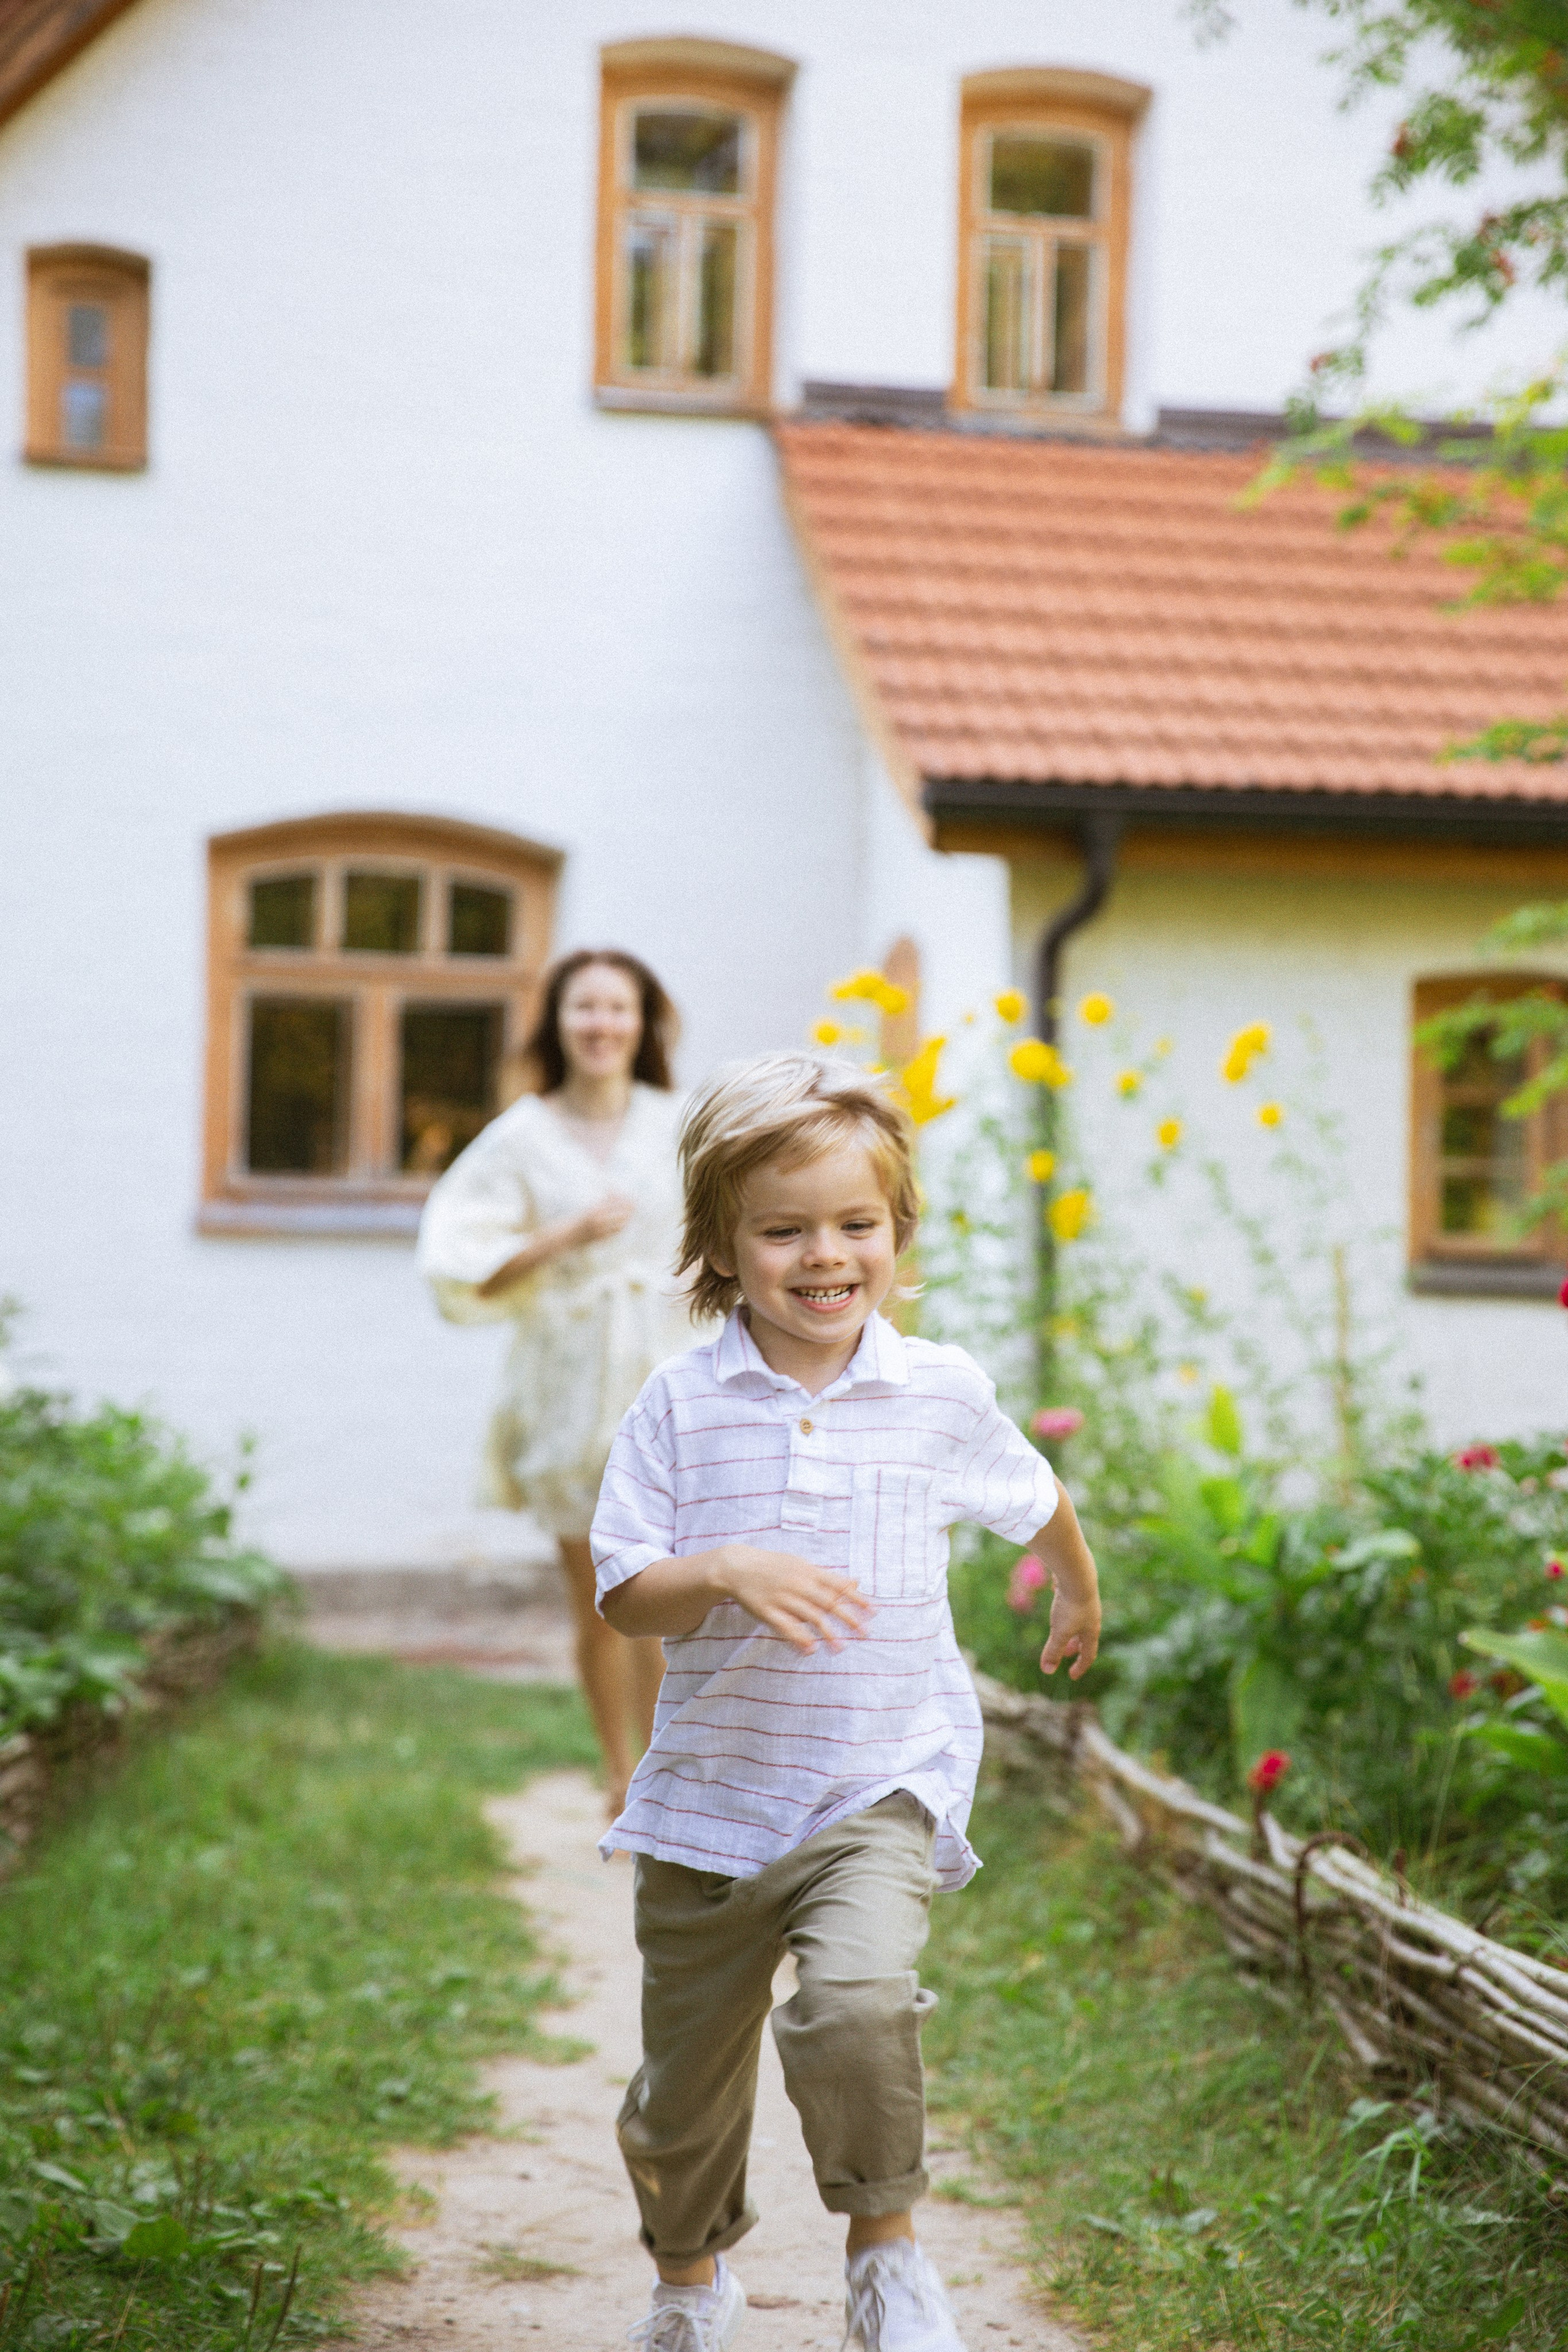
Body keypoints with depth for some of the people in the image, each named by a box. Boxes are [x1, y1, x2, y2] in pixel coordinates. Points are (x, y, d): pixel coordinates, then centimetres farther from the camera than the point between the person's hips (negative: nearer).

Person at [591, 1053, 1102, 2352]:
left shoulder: (943, 1393, -3)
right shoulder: (682, 1404, -6)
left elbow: (1035, 1500, 18)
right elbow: (626, 1595, -8)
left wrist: (1081, 1597, 33)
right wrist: (726, 1573, -27)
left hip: (884, 1777, -1)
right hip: (710, 1793, 1)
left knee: (857, 1999, -29)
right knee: (687, 2079, 16)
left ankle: (888, 2246, -3)